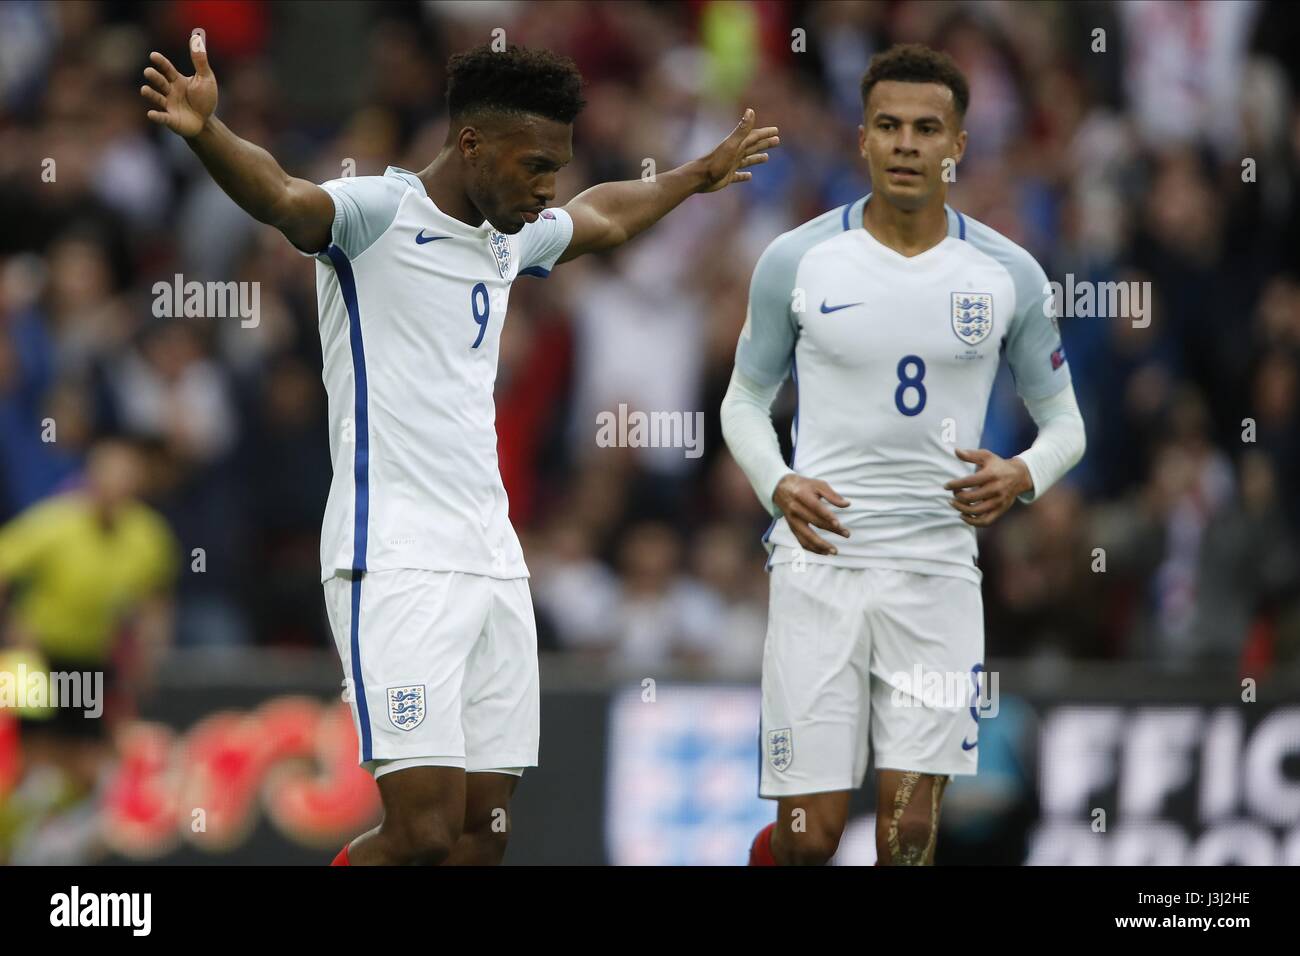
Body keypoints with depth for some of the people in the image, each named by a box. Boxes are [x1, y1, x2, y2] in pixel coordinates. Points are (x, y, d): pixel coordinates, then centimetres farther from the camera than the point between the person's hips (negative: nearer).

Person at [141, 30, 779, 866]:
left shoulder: (511, 238, 17)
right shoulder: (377, 214, -7)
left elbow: (607, 217, 40)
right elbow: (280, 196, -28)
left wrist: (700, 176, 53)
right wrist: (205, 131, -48)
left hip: (493, 563, 8)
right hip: (396, 566, -8)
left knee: (486, 832, 3)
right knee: (423, 833, -17)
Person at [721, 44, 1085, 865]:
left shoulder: (1008, 274, 2)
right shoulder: (798, 260, 0)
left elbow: (1064, 421, 12)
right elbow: (745, 403, 10)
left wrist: (1024, 476, -11)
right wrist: (778, 486, -10)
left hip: (938, 570, 1)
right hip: (822, 559, -1)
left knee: (911, 828, -5)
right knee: (810, 835, -4)